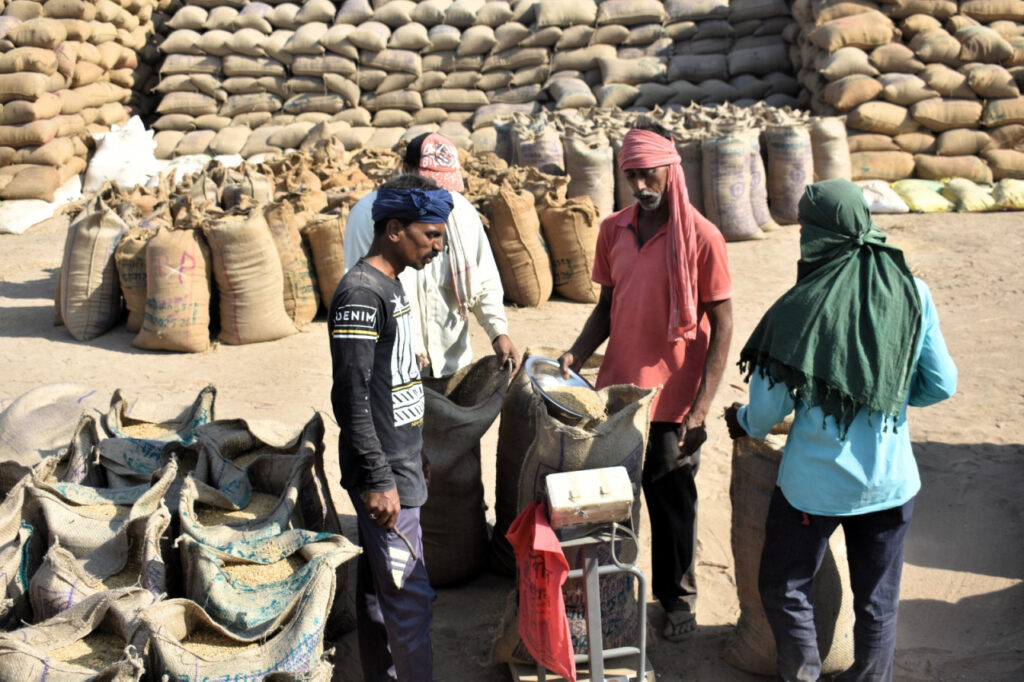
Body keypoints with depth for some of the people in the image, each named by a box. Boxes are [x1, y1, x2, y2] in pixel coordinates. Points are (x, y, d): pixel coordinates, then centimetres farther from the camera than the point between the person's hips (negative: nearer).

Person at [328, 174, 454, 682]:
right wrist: (378, 480, -21)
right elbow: (351, 398, -22)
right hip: (385, 477, -9)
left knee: (377, 585, 17)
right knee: (410, 597, -2)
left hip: (397, 464, 9)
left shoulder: (388, 285, 11)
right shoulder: (360, 294, -19)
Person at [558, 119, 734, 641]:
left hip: (672, 401, -4)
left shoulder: (701, 237, -11)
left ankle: (677, 599, 31)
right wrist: (578, 353, -4)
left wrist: (700, 409, -14)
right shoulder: (613, 231, 4)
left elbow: (721, 326, -9)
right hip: (616, 391, 4)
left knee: (672, 504, 10)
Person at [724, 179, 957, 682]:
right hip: (890, 482, 4)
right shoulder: (913, 294, -7)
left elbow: (768, 409, -12)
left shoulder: (800, 308, -17)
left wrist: (742, 422, 10)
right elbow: (941, 385, 1)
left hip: (815, 484, -3)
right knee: (878, 602, 18)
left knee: (783, 586, 18)